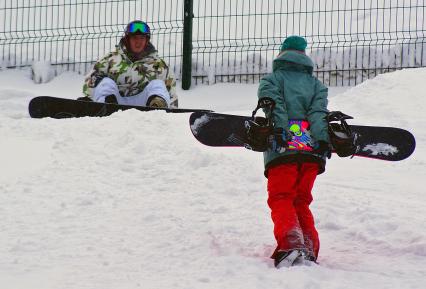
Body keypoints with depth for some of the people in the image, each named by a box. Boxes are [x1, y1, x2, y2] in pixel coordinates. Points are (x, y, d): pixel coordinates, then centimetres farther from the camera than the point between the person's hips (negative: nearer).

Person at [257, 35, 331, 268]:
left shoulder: (271, 80, 16)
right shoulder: (316, 84, 25)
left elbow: (274, 104, -5)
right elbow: (319, 111, 6)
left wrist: (279, 129, -20)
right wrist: (322, 138, -9)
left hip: (283, 150, -3)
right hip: (312, 152, 4)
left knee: (281, 199, -4)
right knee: (301, 202, 15)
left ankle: (290, 242, -30)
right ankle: (309, 248, -1)